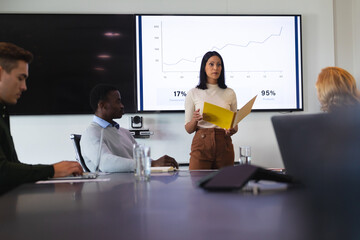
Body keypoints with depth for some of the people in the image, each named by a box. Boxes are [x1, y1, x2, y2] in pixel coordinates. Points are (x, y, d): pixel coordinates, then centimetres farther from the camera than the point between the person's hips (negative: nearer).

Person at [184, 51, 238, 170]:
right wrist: (195, 120, -16)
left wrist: (232, 131, -8)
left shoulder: (229, 93, 10)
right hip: (201, 143, -2)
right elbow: (188, 129, 5)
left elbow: (235, 124, 14)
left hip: (224, 145, 2)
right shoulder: (193, 93, 4)